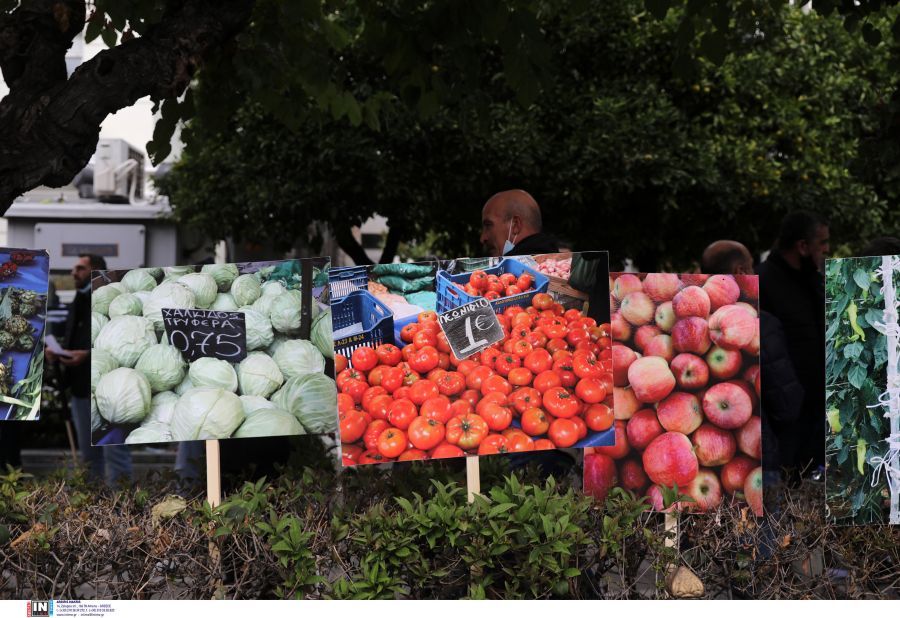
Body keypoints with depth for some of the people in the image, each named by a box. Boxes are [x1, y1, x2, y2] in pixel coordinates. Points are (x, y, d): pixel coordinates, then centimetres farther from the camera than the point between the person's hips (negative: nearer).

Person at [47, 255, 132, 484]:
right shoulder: (77, 304, 20)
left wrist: (89, 354, -22)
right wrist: (57, 353, 1)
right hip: (81, 388, 8)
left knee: (115, 453, -7)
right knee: (88, 455, 13)